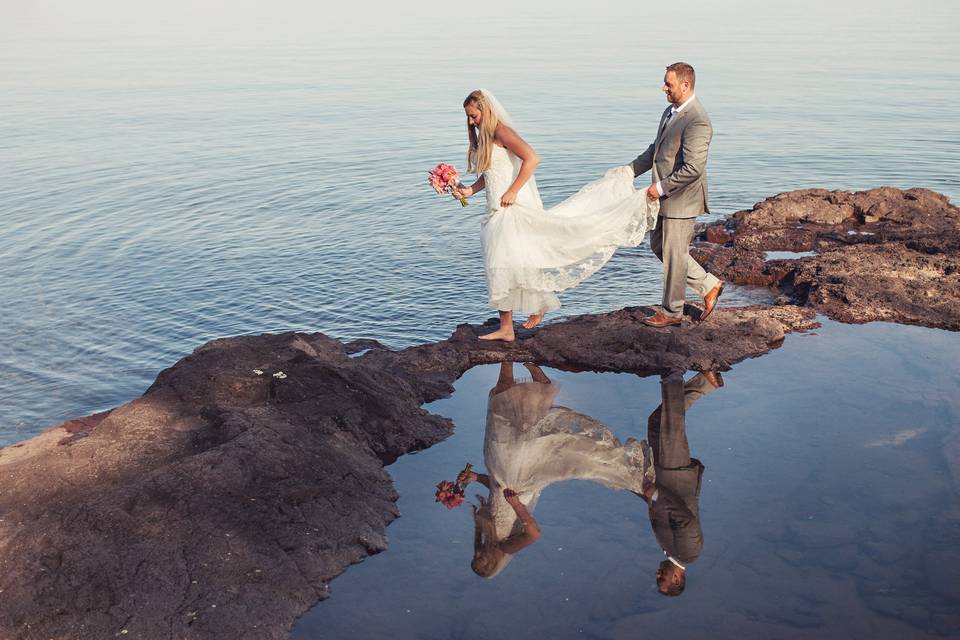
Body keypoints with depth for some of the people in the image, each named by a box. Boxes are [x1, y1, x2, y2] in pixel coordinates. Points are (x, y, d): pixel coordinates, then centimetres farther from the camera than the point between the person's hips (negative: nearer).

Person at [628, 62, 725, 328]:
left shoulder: (697, 122, -22)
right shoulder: (671, 111, 9)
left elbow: (693, 168, -26)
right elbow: (656, 148, 19)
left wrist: (661, 187, -20)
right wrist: (631, 170, 11)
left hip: (681, 199, -10)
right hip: (665, 197, 10)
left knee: (674, 255, 3)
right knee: (659, 246, 18)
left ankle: (671, 312, 19)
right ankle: (709, 285, 28)